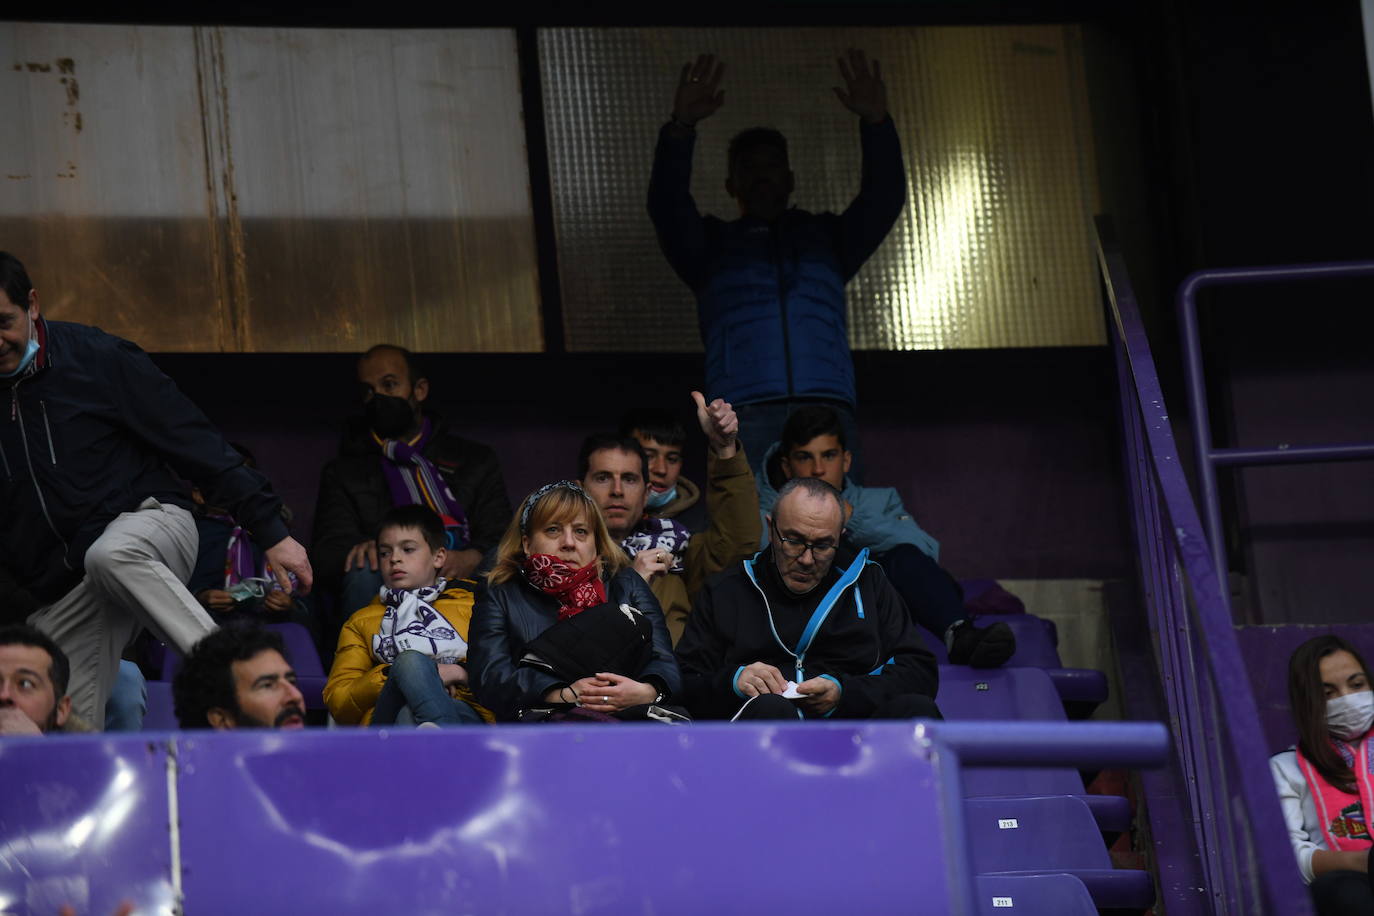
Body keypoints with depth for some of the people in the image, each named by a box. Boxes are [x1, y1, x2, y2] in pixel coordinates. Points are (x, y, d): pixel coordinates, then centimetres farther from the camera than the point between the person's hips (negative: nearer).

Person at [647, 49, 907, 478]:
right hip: (745, 407, -1)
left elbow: (884, 199, 13)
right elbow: (666, 206, 6)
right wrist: (681, 129, -11)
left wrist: (876, 124, -5)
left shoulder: (824, 236, 29)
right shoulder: (713, 243, 26)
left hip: (827, 407, 1)